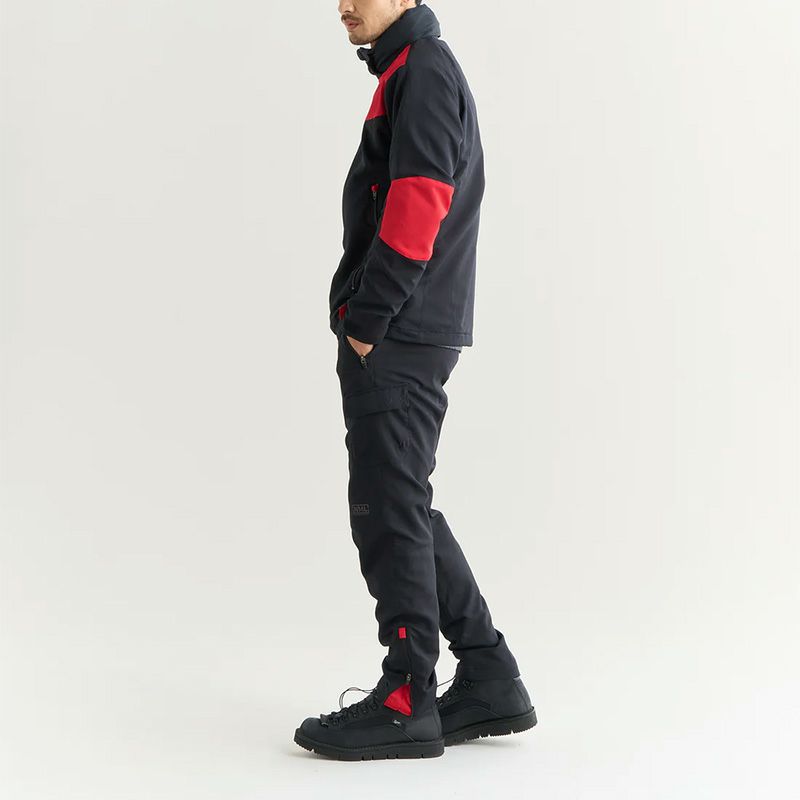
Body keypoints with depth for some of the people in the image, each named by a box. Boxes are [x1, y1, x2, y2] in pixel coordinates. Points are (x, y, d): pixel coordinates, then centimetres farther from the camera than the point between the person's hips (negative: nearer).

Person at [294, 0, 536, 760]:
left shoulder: (423, 70, -9)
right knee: (402, 511, 13)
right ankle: (489, 680, 18)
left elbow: (416, 206, -19)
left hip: (398, 340, -10)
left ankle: (406, 701, 3)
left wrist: (368, 319, -16)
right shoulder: (411, 73, 22)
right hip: (397, 336, 10)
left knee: (389, 512, -5)